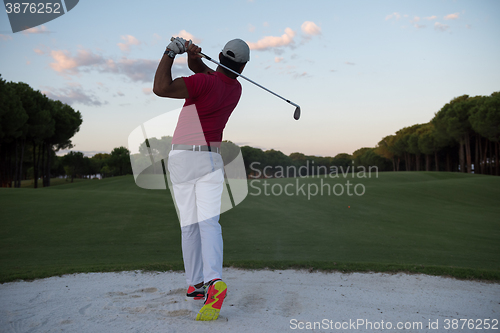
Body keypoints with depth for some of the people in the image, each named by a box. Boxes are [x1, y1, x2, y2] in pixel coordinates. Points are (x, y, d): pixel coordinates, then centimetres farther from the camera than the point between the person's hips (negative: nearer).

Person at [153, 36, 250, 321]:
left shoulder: (205, 83, -13)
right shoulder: (236, 89, 7)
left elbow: (160, 88, -22)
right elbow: (201, 69, 16)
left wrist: (171, 53, -12)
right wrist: (193, 55, -5)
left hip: (181, 158, -2)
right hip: (210, 159, 2)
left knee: (189, 224, 8)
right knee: (208, 222, -9)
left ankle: (195, 284, 15)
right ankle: (214, 280, -30)